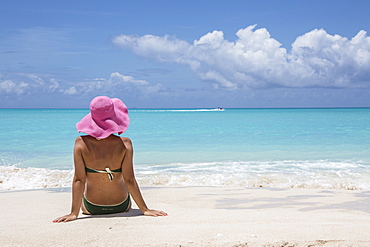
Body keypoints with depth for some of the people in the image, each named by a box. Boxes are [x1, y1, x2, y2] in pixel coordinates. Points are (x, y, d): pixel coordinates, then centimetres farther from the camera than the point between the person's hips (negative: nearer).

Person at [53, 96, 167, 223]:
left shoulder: (81, 143, -19)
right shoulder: (124, 144, -20)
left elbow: (79, 180, -18)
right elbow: (129, 180, -18)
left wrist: (74, 213, -12)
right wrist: (144, 209, -9)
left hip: (91, 208, 0)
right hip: (121, 207, 0)